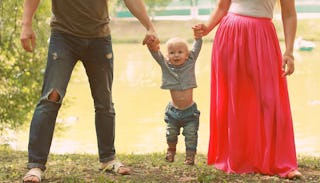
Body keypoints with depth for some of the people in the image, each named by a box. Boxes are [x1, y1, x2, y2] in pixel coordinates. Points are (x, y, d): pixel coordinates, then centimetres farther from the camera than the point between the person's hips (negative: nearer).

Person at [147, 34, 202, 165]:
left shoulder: (190, 62, -4)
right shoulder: (166, 65, -5)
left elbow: (196, 47, -5)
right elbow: (155, 53, -14)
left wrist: (198, 35, -19)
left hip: (190, 111, -1)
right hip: (173, 110, 1)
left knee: (191, 135, -1)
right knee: (171, 133, 14)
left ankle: (190, 156, 13)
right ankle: (171, 151, 40)